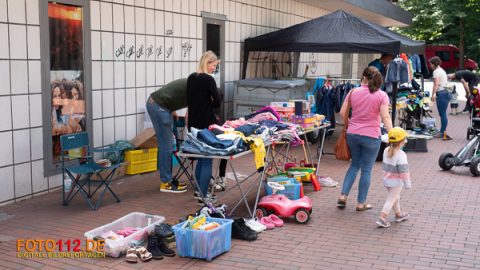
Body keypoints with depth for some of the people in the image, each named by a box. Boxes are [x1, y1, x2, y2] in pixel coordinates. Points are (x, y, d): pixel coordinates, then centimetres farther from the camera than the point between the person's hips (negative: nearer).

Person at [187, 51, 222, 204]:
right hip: (206, 124, -8)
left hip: (194, 123, 8)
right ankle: (203, 196, 1)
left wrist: (200, 107, 11)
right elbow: (217, 103, -9)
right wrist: (208, 105, 8)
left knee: (201, 158, 18)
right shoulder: (208, 79, -15)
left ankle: (199, 191, 26)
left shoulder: (191, 78, 8)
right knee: (207, 161, -1)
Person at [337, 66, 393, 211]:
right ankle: (361, 203, 17)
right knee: (366, 169, 8)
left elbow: (342, 113, 1)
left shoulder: (353, 92, -1)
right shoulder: (382, 95, -8)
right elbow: (385, 117, -17)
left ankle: (343, 196, 14)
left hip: (352, 134, 3)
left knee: (355, 164, 22)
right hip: (371, 137, -3)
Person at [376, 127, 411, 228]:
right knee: (391, 200, -3)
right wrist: (407, 183, -13)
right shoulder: (401, 155, -22)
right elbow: (403, 171, -20)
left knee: (395, 197, 24)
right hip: (396, 182, -8)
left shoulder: (386, 151, 1)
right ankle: (382, 218, -8)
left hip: (386, 179, 8)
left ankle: (398, 214, 40)